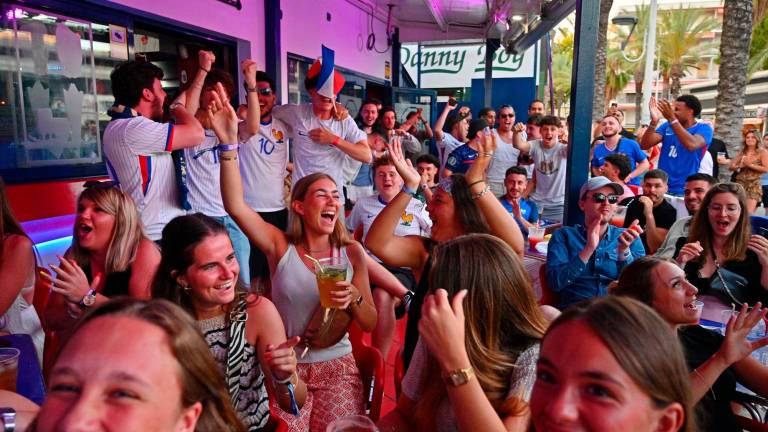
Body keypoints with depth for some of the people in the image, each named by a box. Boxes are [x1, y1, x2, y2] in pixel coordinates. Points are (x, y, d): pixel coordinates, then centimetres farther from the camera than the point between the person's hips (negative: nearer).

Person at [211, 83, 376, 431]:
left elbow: (370, 324, 0)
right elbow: (235, 206, -24)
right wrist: (229, 144, -33)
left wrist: (354, 298, -22)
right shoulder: (281, 246, -8)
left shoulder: (351, 252, -4)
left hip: (337, 366, 1)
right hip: (287, 368, -1)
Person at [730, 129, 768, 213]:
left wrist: (750, 165, -11)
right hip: (740, 183, 3)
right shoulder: (742, 152, 13)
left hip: (754, 184, -3)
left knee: (749, 212, -13)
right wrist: (741, 165, -8)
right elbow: (731, 167, 11)